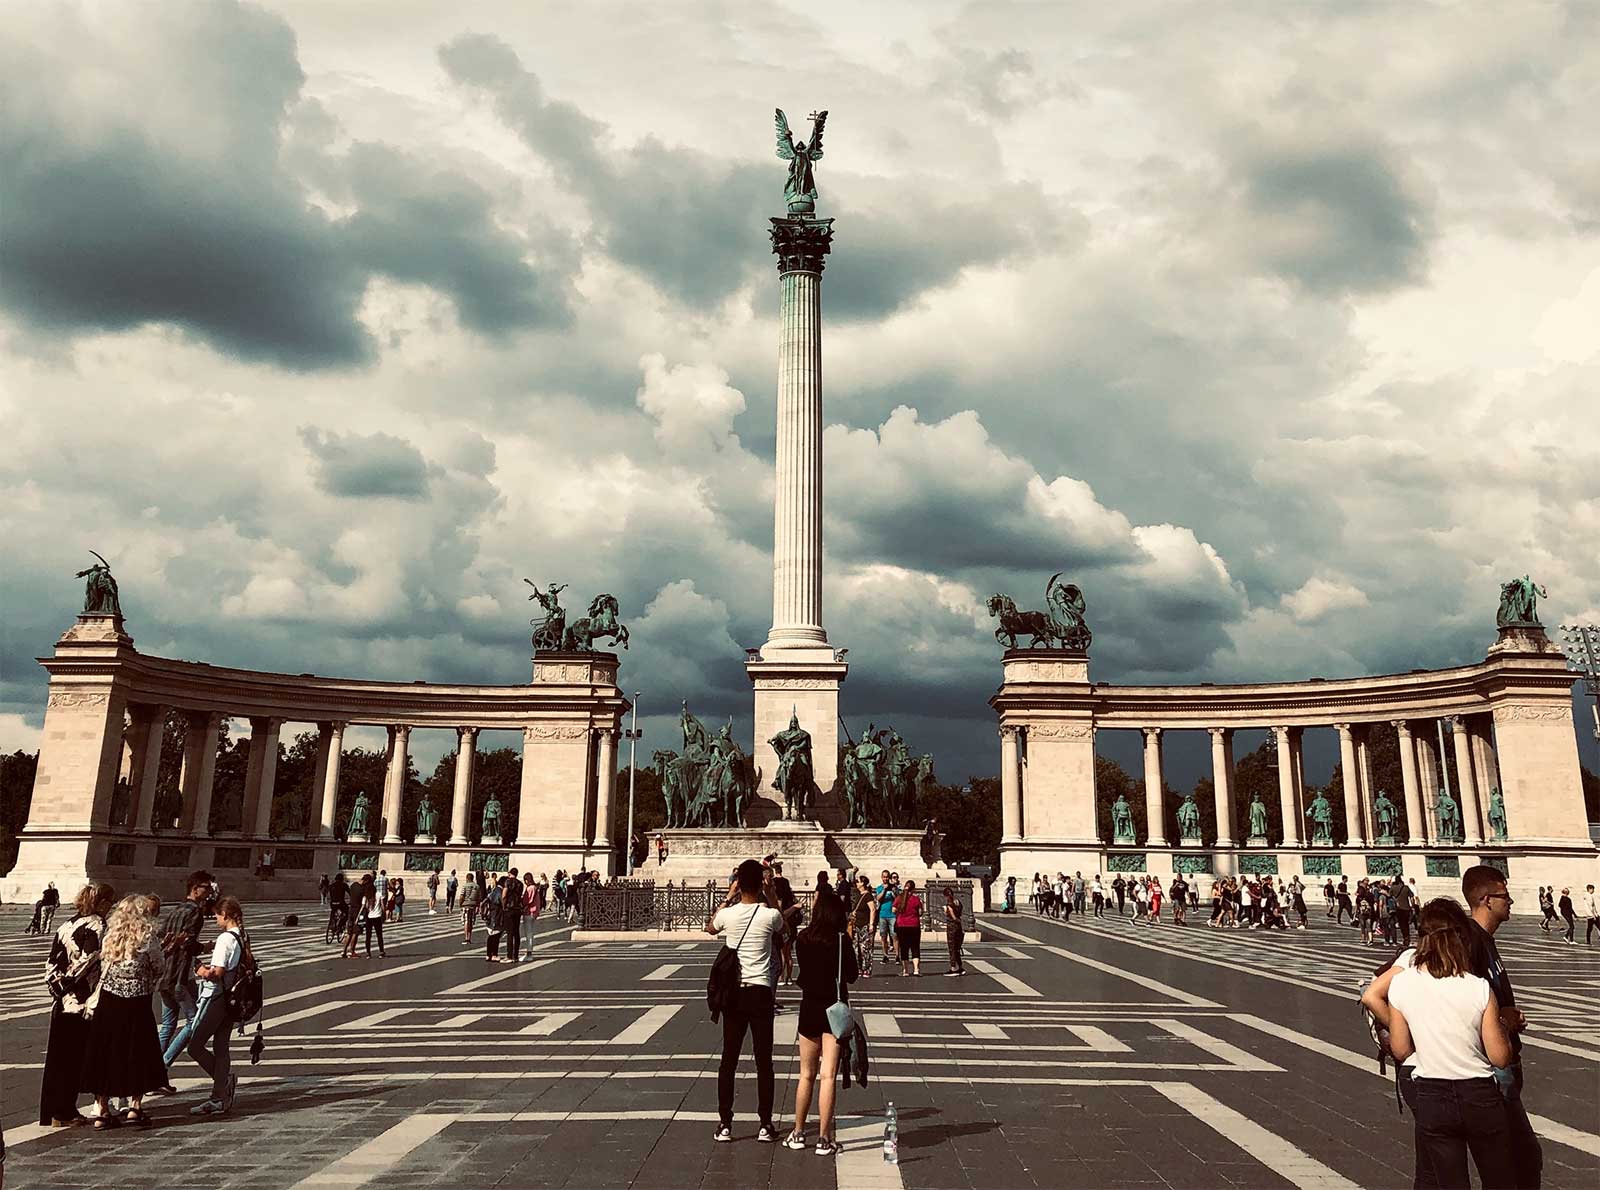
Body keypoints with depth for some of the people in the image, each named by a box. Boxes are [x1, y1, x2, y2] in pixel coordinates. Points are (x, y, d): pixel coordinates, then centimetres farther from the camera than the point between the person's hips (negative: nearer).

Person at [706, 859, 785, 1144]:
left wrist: (727, 898, 22)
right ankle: (765, 1125, 11)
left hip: (733, 992, 2)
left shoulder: (727, 914, -5)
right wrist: (766, 898, 15)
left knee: (729, 1059, 9)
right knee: (763, 1061, 7)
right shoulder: (770, 915, -9)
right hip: (760, 992, -1)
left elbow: (710, 927, 19)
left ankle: (725, 1125, 13)